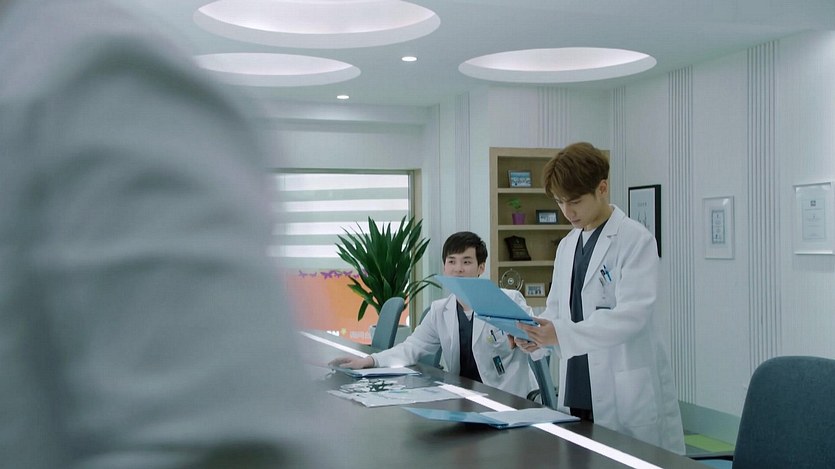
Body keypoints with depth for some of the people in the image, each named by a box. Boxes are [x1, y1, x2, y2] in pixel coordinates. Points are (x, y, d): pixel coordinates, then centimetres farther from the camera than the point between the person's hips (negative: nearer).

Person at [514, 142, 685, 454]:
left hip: (627, 394, -6)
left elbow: (633, 315, -19)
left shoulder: (635, 240, -8)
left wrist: (562, 334, -28)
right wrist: (537, 333, -5)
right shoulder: (567, 245, 13)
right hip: (577, 393, 6)